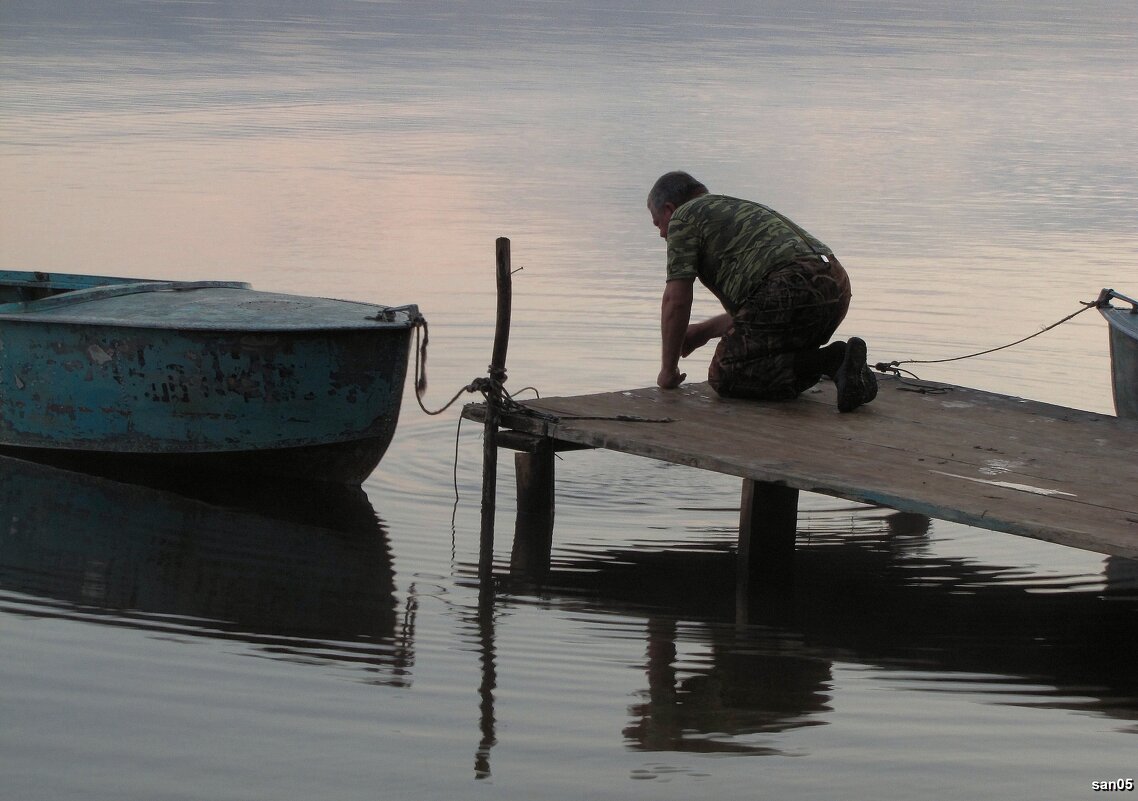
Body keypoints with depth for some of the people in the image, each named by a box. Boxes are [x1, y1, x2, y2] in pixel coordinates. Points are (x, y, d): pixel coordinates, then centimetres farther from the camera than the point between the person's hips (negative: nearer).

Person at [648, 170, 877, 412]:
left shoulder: (684, 216, 11)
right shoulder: (741, 209, 36)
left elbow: (676, 300, 4)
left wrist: (668, 370, 13)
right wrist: (704, 331, 50)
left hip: (790, 290, -9)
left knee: (725, 377, 1)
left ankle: (833, 360, -13)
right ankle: (840, 363, 2)